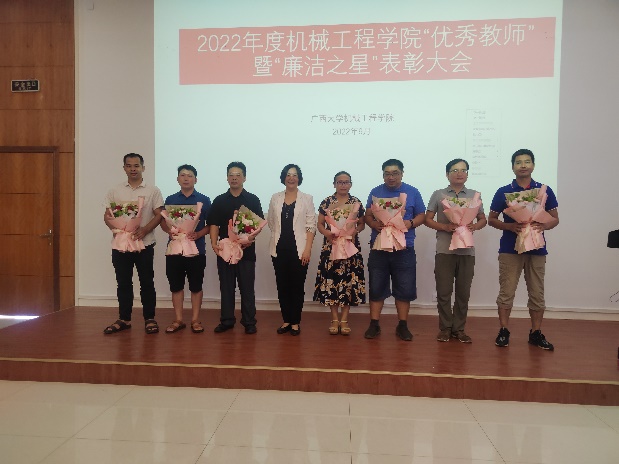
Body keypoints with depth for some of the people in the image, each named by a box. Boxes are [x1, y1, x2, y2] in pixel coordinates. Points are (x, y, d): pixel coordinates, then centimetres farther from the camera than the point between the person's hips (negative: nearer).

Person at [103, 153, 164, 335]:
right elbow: (107, 215, 8)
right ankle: (124, 319, 20)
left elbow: (159, 215, -3)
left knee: (147, 282, 4)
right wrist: (116, 229, -12)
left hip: (144, 244, -2)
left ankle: (149, 318, 14)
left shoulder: (153, 191, 1)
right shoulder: (115, 191, 9)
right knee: (123, 283, 9)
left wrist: (144, 230, -18)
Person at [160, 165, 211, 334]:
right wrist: (170, 231, -12)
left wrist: (198, 234, -16)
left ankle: (195, 320, 16)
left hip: (196, 249, -2)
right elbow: (163, 222, 10)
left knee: (196, 286, 5)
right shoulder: (170, 200, 9)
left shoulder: (204, 200, 3)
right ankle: (178, 320, 18)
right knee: (176, 285, 7)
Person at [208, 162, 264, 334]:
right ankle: (227, 320, 19)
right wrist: (214, 243, -10)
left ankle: (249, 322, 12)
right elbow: (214, 224, 6)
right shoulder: (219, 200, 9)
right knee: (226, 287, 9)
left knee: (247, 287, 3)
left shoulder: (253, 200, 4)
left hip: (247, 250, -2)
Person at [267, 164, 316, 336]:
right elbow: (270, 221, 16)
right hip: (279, 249, 3)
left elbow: (311, 226, -4)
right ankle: (286, 320, 19)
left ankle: (295, 322, 15)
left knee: (297, 286, 3)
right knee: (282, 286, 7)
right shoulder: (275, 198, 9)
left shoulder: (307, 198, 1)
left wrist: (308, 249, -11)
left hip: (299, 249, -3)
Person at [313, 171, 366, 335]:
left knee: (349, 280, 0)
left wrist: (354, 231, -13)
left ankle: (344, 319, 12)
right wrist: (327, 233, -16)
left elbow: (362, 224, 8)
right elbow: (320, 224, 4)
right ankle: (334, 319, 12)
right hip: (331, 246, 0)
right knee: (331, 280, -1)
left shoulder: (357, 202, 5)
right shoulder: (326, 202, 3)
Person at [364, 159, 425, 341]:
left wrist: (411, 223, -14)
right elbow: (367, 215, 7)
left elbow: (421, 216, 7)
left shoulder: (412, 192, 6)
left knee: (404, 289, 4)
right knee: (376, 287, 5)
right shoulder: (375, 192, 9)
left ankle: (402, 325, 16)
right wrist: (374, 224, -15)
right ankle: (374, 324, 15)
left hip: (404, 249, 0)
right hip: (379, 247, 1)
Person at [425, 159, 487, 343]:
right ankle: (445, 328, 17)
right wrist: (445, 227, -13)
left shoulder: (474, 195, 10)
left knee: (463, 292, 8)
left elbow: (483, 219, 14)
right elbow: (428, 219, 4)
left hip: (467, 250, 2)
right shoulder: (438, 195, 3)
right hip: (444, 250, -2)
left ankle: (459, 328, 21)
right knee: (443, 292, 3)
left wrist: (475, 226, -9)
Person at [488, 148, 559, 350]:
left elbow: (555, 219, 8)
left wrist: (543, 226, -15)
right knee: (506, 292, 1)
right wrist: (510, 226, -15)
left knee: (537, 293, 8)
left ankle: (536, 333, 20)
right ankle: (503, 331, 12)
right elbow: (491, 219, 4)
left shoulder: (545, 191, 5)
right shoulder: (503, 192, 2)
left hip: (536, 249, 2)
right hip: (510, 249, -1)